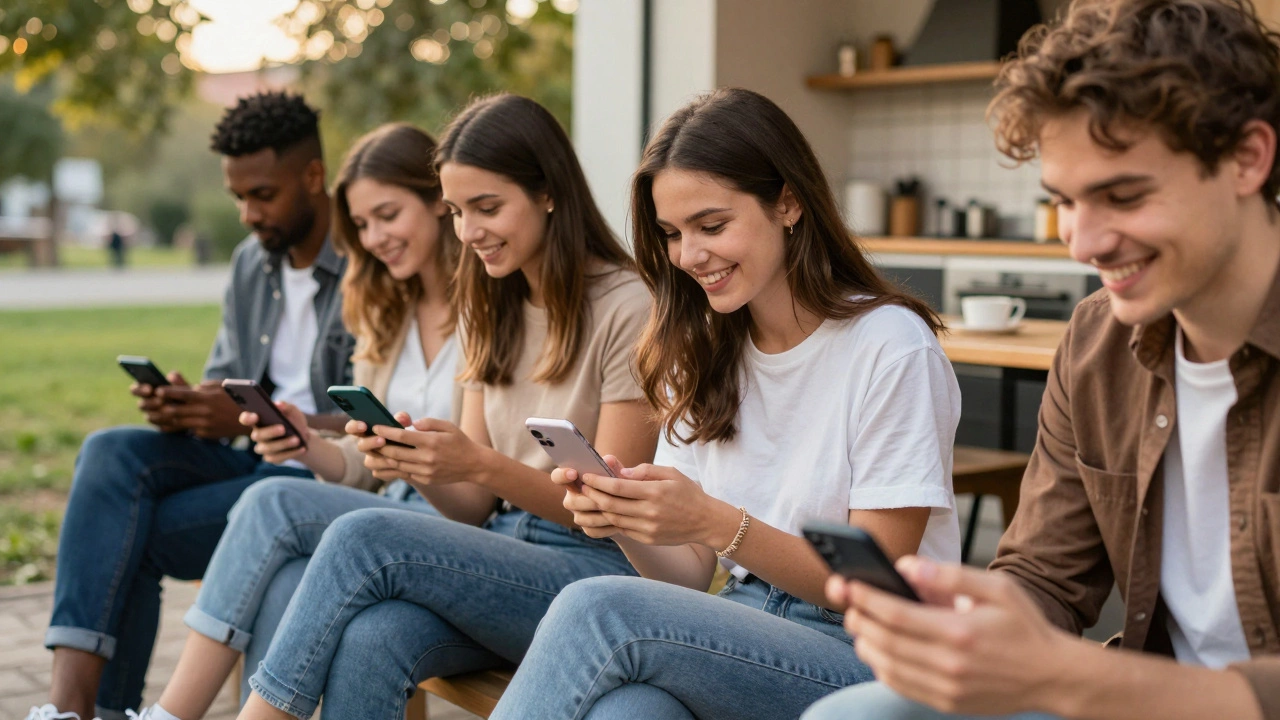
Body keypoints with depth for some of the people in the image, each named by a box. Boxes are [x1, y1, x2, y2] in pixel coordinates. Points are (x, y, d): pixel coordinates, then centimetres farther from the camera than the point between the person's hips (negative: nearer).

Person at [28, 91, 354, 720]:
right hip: (251, 462, 7)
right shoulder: (252, 263, 15)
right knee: (111, 451, -20)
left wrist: (252, 418, -22)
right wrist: (183, 408, -5)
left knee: (133, 539, -21)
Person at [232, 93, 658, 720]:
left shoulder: (625, 309, -8)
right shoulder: (488, 310, 14)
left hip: (601, 574, -5)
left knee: (363, 538, -26)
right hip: (503, 554, 5)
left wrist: (480, 465, -21)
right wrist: (420, 468, -10)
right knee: (368, 640, -28)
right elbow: (474, 507, 12)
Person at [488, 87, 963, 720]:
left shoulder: (892, 348, -10)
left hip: (871, 661, -4)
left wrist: (718, 524, -22)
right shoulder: (703, 354, 10)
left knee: (595, 608, -28)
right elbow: (692, 574, 9)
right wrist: (628, 524, -14)